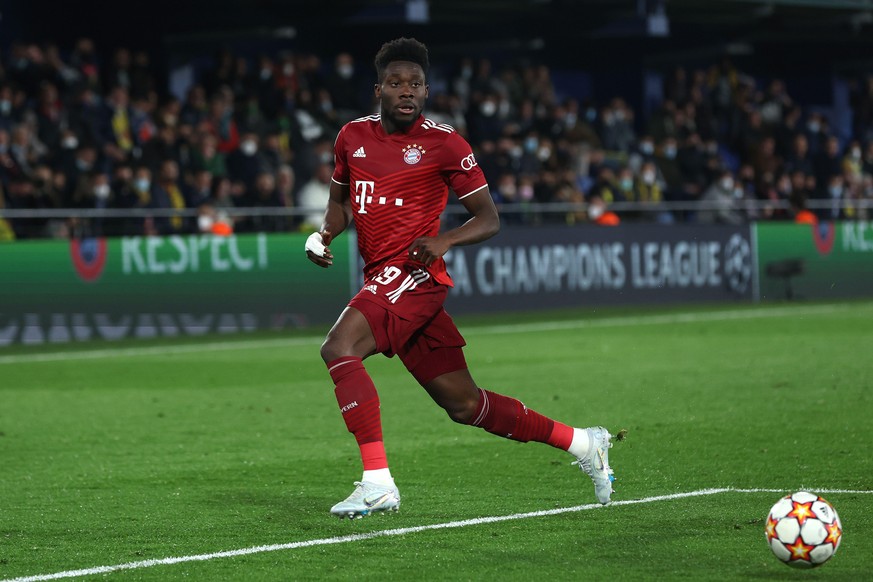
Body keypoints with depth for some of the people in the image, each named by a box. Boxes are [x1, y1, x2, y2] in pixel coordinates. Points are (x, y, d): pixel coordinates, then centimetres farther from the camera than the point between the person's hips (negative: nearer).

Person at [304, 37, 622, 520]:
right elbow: (340, 200, 27)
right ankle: (582, 443, 25)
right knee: (465, 405, 11)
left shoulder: (443, 142, -4)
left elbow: (488, 219, -1)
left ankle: (377, 481, -26)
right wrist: (324, 233, 6)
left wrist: (445, 240, -19)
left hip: (412, 273, -7)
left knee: (338, 348, -27)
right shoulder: (352, 136, 12)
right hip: (381, 279, 7)